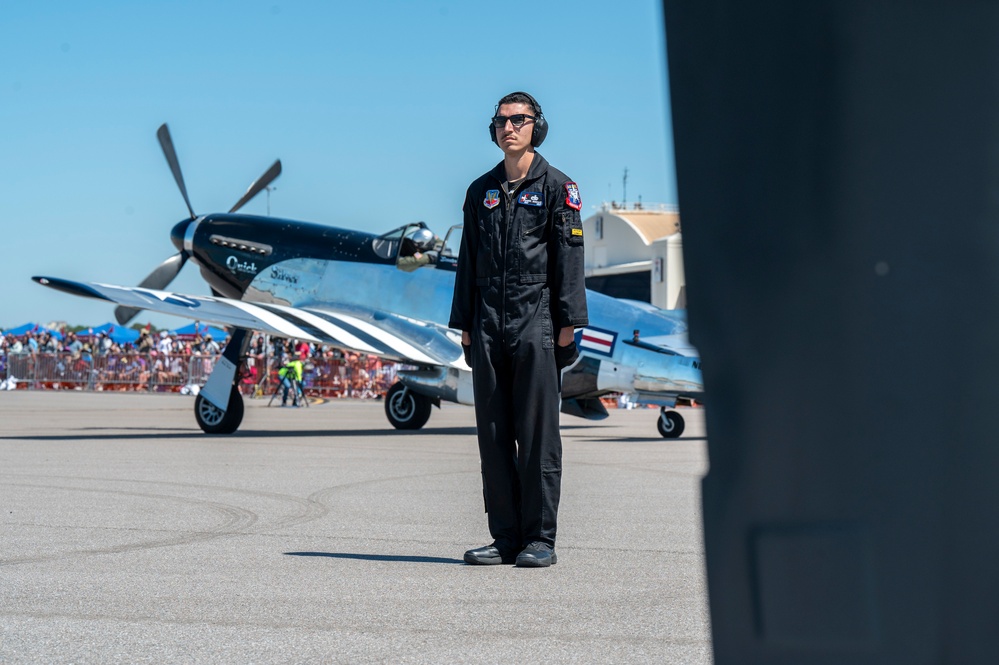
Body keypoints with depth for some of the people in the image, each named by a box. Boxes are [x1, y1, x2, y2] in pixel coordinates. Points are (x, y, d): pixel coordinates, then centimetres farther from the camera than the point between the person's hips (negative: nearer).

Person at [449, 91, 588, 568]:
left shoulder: (556, 187, 4)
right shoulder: (481, 191, 17)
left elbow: (568, 257, -2)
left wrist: (568, 322, -9)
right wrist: (464, 325, 13)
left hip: (536, 323, -5)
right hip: (488, 327, 5)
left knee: (537, 434, -5)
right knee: (493, 435, 4)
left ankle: (540, 538, 0)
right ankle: (505, 537, 10)